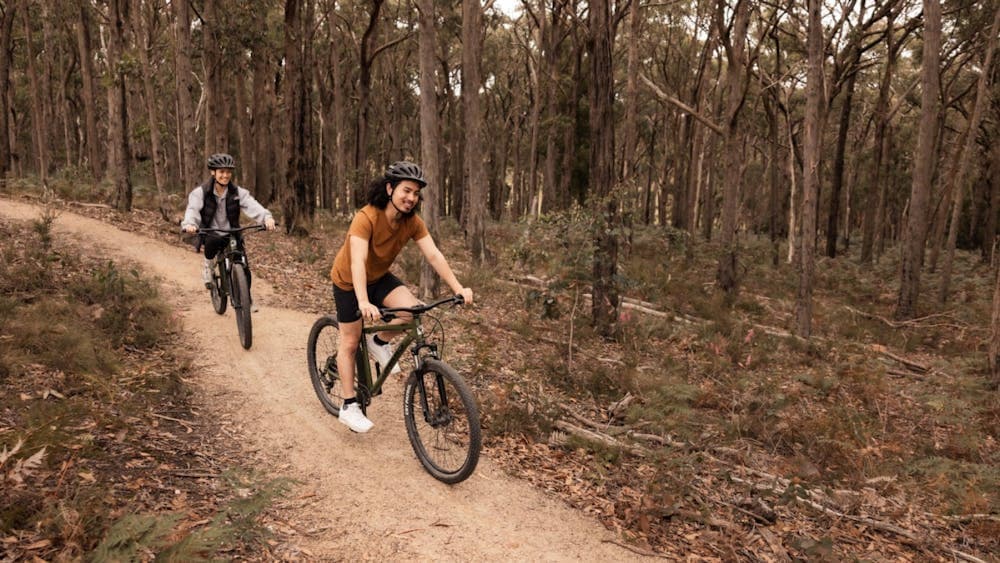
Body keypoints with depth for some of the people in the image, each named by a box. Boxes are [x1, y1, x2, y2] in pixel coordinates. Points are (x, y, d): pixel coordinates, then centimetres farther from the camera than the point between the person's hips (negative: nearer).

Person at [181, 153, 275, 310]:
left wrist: (267, 217, -44)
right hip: (211, 234, -2)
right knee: (213, 241, -38)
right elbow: (192, 209, -25)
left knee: (244, 270, -9)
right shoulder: (201, 192, -9)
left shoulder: (238, 192, -6)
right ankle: (208, 264, -3)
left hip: (232, 234, 2)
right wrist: (189, 223, -48)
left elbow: (252, 206, -23)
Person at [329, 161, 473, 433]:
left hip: (380, 278, 5)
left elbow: (434, 255, -21)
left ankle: (380, 342, 7)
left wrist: (458, 288, -32)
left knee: (411, 308, -23)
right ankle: (349, 406, 15)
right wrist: (363, 303, -56)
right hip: (349, 282, -4)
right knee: (350, 341, 2)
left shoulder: (413, 222, -16)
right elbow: (357, 261, -43)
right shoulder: (366, 218, -33)